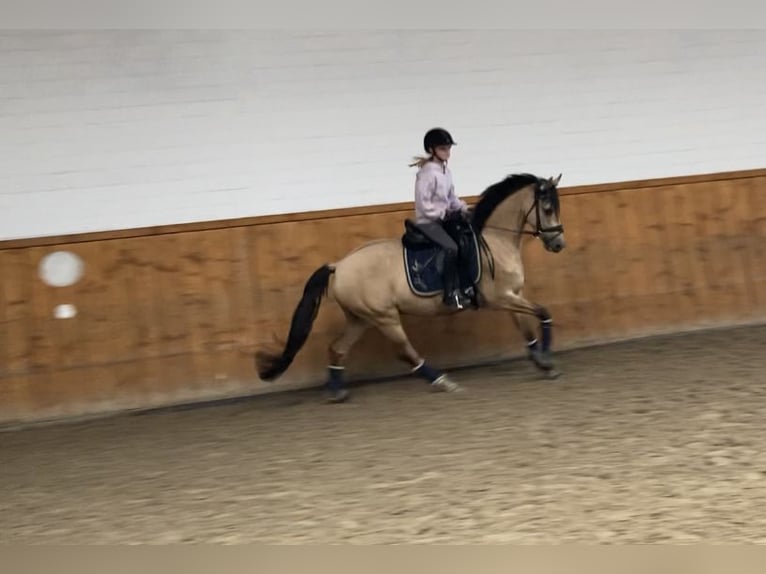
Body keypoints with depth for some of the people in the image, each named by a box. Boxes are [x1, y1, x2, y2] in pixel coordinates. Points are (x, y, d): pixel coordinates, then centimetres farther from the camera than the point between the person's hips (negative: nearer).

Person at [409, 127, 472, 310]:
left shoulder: (446, 172, 10)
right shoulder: (426, 173, -16)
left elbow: (452, 198, 16)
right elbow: (423, 204, -19)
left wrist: (463, 208, -1)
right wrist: (444, 213, -23)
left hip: (444, 218, 9)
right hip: (427, 222, -9)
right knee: (451, 248, -27)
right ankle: (451, 293, -22)